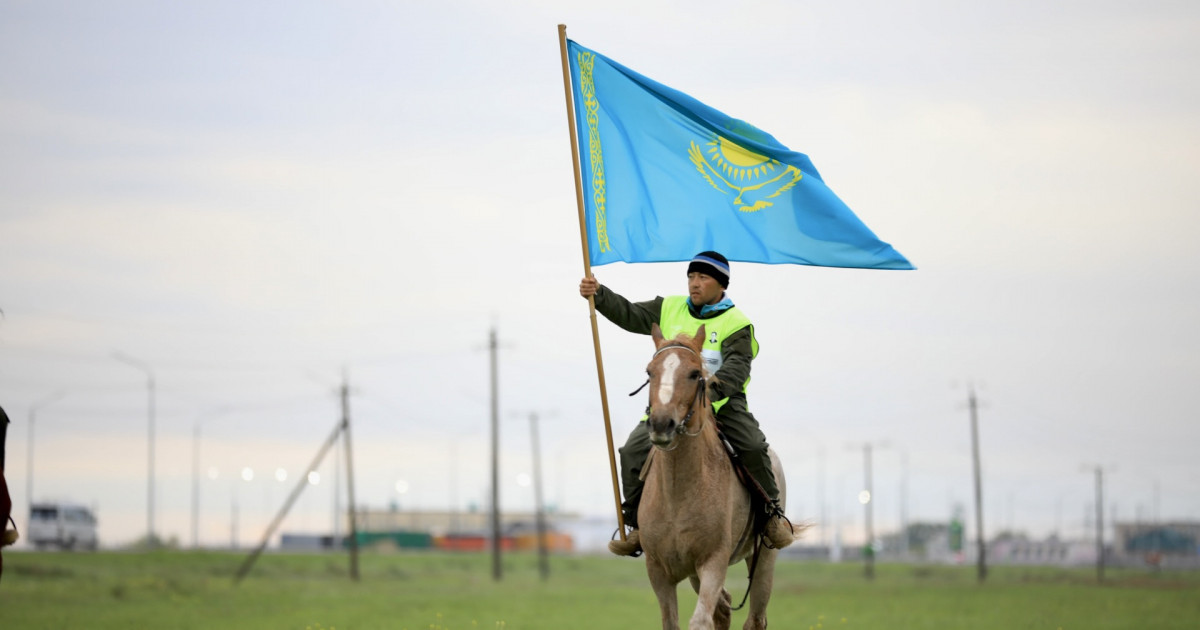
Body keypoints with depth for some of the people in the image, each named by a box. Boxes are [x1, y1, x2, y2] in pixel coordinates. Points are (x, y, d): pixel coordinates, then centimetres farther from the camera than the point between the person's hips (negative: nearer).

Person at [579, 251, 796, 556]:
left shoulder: (736, 324, -4)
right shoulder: (670, 309, 12)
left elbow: (736, 369, -17)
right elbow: (630, 315, 11)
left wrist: (712, 389, -37)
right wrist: (599, 295, -5)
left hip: (723, 402, -3)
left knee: (752, 446, -26)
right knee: (634, 450, -16)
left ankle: (772, 511, -2)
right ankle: (638, 525, -5)